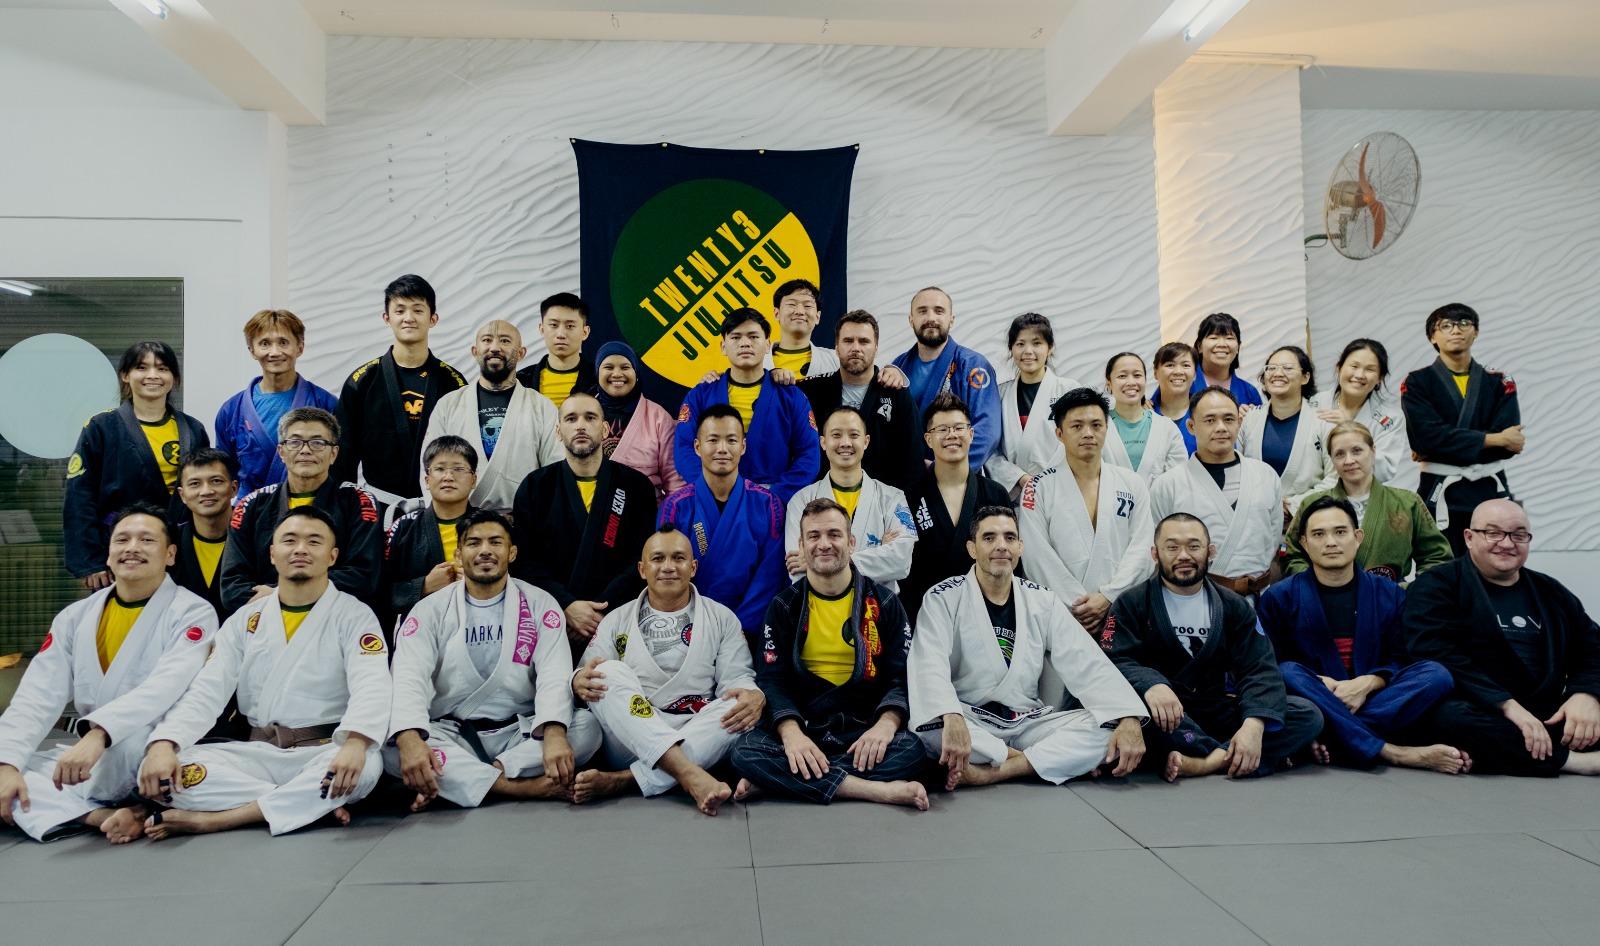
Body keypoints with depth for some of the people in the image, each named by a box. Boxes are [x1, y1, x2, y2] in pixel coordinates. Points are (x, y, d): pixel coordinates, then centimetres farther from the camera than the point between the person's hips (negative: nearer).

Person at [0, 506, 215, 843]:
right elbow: (37, 696, 1)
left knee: (127, 736, -38)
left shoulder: (192, 613, -9)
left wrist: (97, 733, -39)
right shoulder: (75, 617, 8)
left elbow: (168, 687, -25)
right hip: (82, 758, 6)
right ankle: (105, 816, -21)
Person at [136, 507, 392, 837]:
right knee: (157, 772, -20)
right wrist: (163, 744, -19)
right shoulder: (245, 620, 12)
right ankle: (317, 805, -21)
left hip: (325, 755, -3)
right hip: (256, 756, 4)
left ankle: (214, 818, -25)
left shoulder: (354, 616, -1)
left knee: (366, 766, -37)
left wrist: (355, 743, -39)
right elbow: (206, 691, 2)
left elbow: (372, 689, -17)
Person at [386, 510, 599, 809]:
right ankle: (527, 787, -33)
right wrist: (410, 738, -34)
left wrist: (554, 734, -32)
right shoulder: (430, 610, 3)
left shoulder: (539, 605, 2)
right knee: (391, 743, -29)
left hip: (522, 733, 0)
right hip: (452, 736, 0)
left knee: (587, 726, -26)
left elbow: (554, 675, -11)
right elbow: (409, 678, -12)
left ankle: (452, 781, -27)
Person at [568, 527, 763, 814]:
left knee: (742, 707, -28)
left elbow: (737, 678, 4)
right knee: (610, 672, -24)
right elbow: (589, 670, 5)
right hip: (630, 741, 0)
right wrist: (579, 680, -20)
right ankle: (689, 775, -41)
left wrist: (755, 697, -20)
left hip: (697, 743, 0)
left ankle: (621, 781, -33)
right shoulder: (617, 620, 14)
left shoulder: (722, 618, 13)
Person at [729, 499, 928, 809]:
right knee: (744, 751, -29)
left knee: (910, 750, -32)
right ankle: (877, 790, -31)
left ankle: (782, 780, -25)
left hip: (864, 731, 0)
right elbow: (771, 679, 0)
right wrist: (790, 731, -21)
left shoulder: (884, 603, 7)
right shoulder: (784, 606, 8)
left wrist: (886, 724, -20)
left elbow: (903, 676, 2)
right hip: (803, 728, 0)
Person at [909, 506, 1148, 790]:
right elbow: (930, 666, -22)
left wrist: (1129, 720, -20)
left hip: (1028, 723, 4)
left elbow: (1087, 664, -2)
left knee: (1109, 728, -18)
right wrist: (952, 719, -43)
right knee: (930, 727, -36)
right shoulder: (943, 599, -6)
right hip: (970, 721, -3)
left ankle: (986, 773, -26)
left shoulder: (1043, 602, 6)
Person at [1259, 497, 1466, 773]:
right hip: (1315, 703, -2)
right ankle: (1391, 753, -36)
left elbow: (1400, 659, 6)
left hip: (1371, 701, 3)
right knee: (1289, 674, -34)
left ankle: (1331, 740, -30)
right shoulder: (1279, 598, 4)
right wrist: (1318, 683, -19)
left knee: (1436, 673, -21)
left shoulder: (1389, 594, 12)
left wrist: (1368, 683, -15)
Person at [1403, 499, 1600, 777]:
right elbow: (1435, 655, -13)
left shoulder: (1552, 593, 20)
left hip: (1547, 716, 5)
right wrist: (1507, 705, -22)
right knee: (1452, 718, -38)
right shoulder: (1437, 586, 1)